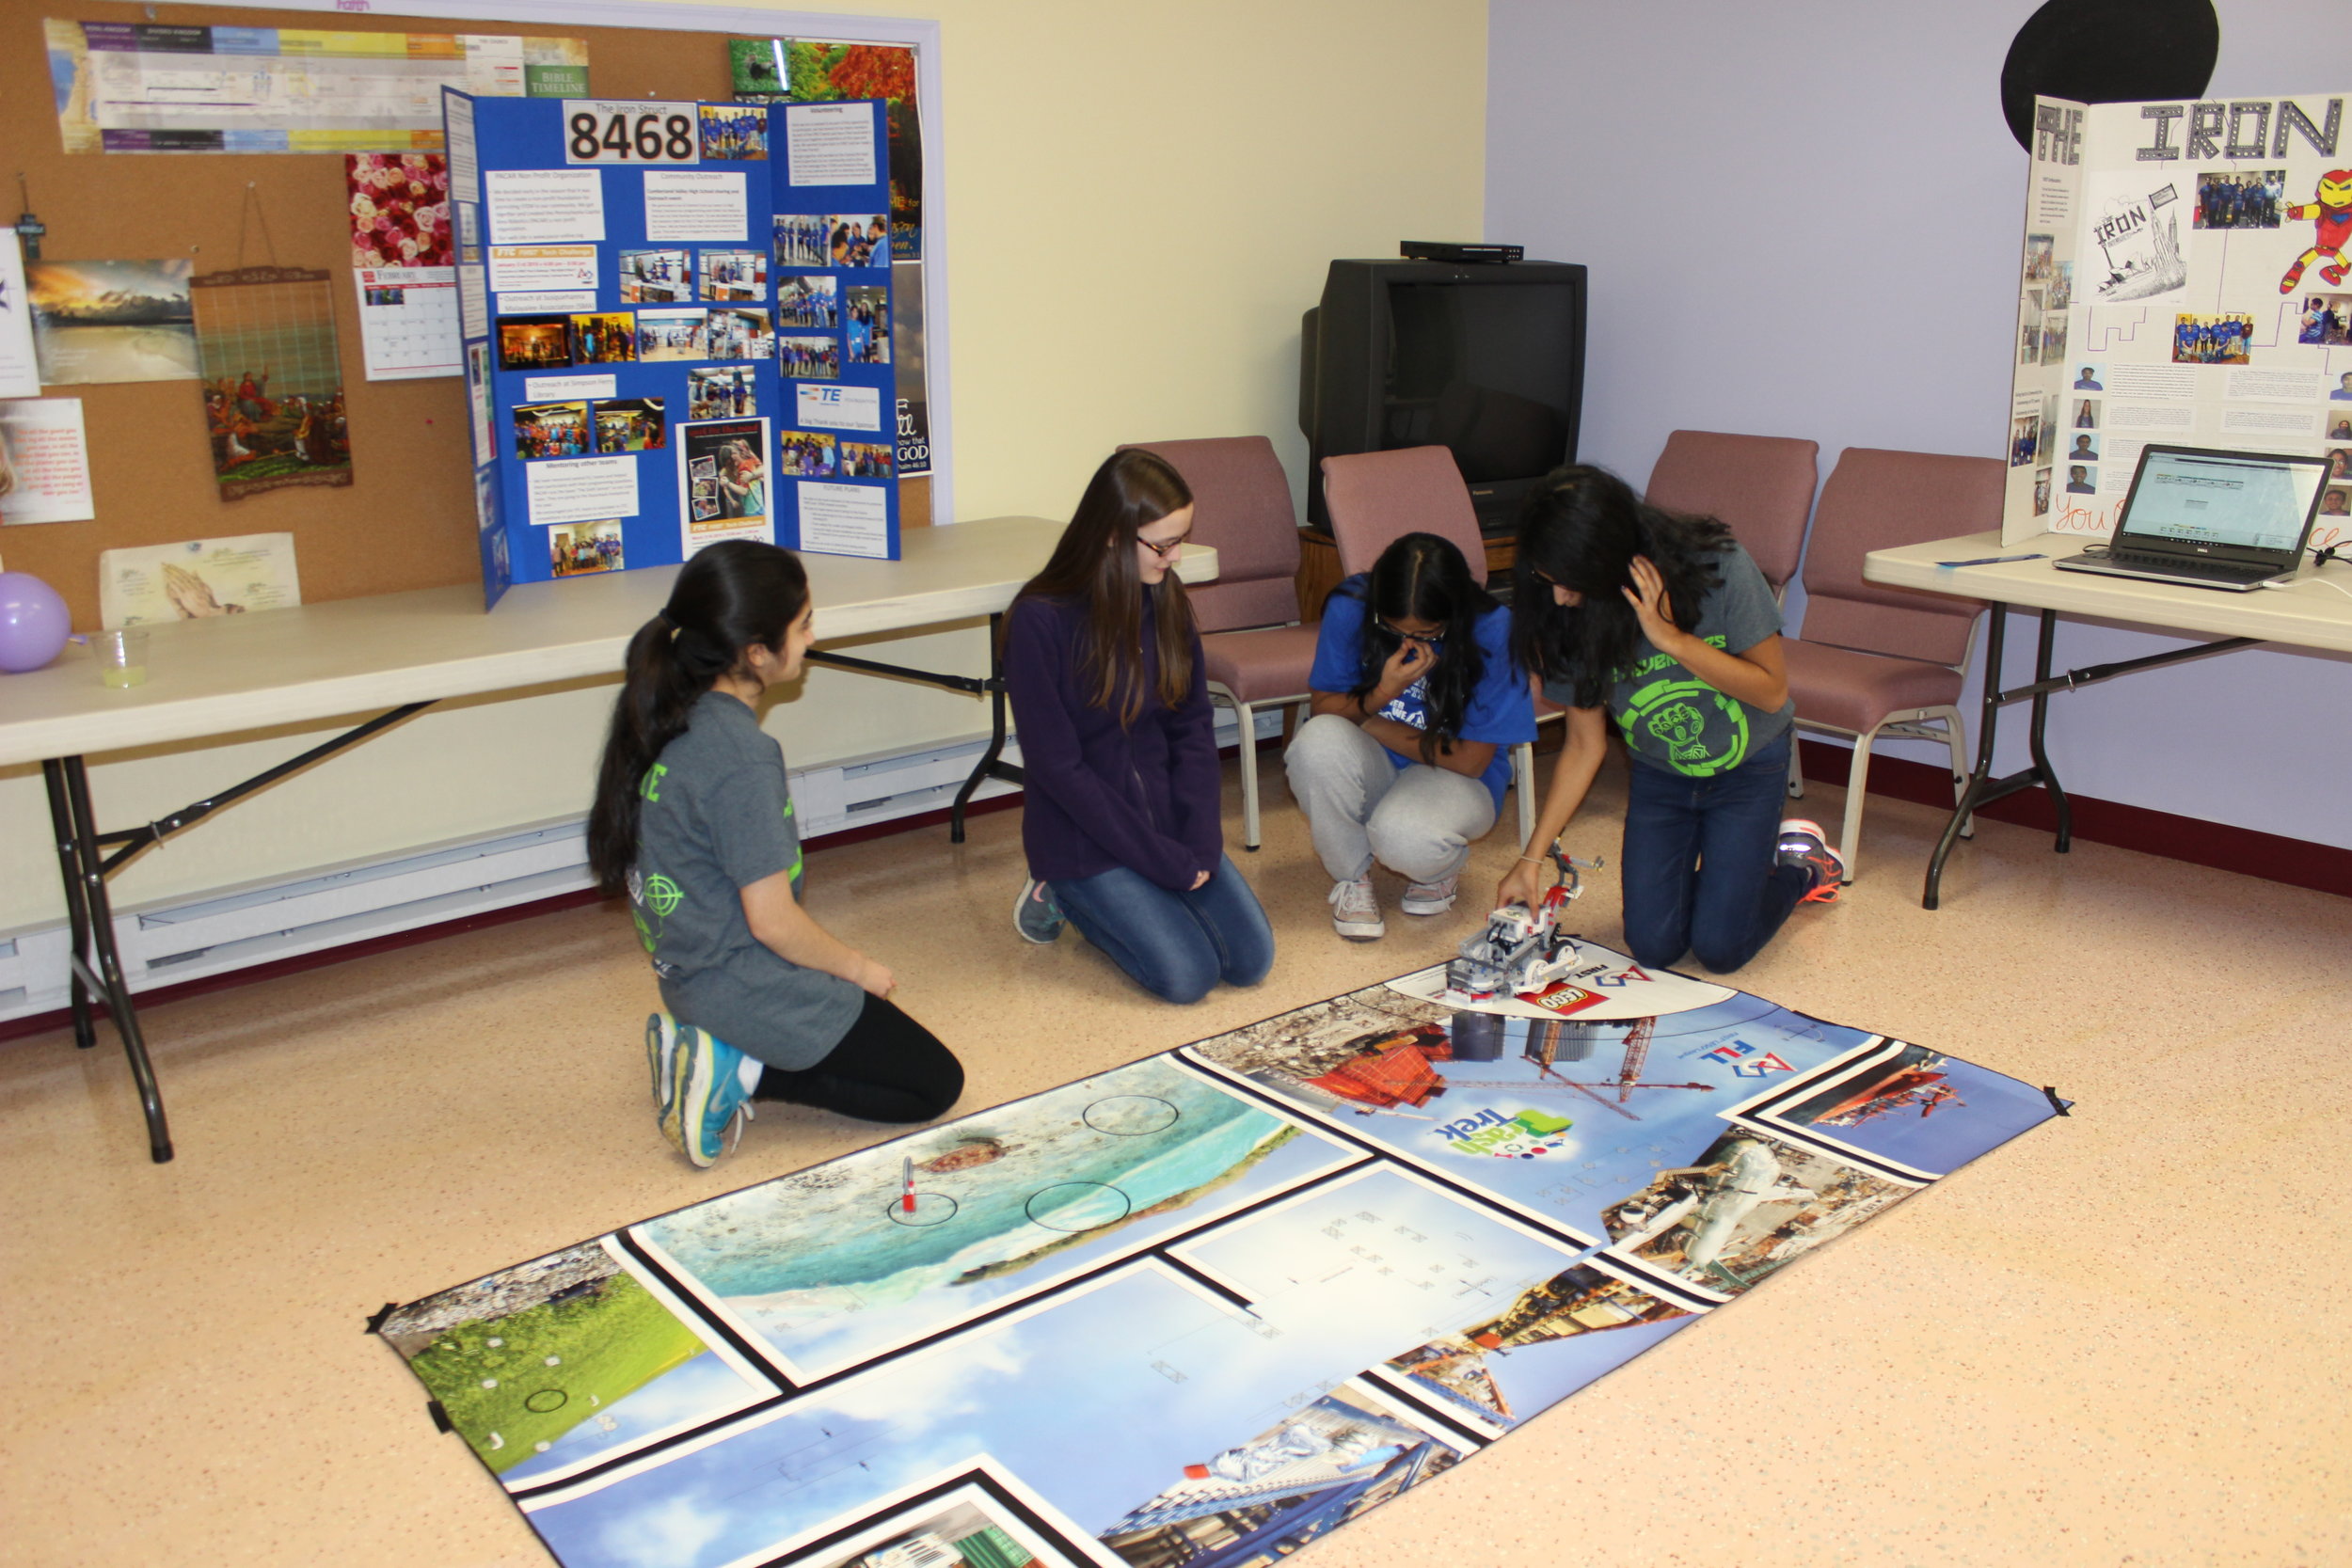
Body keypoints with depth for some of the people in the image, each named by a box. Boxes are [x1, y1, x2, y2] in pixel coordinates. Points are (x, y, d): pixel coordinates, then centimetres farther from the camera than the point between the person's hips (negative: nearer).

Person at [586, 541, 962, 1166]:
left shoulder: (670, 718, 0)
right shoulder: (742, 754, -26)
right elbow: (772, 920, -23)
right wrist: (858, 967, -5)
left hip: (689, 975, 9)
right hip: (749, 990, -9)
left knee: (886, 1033, 26)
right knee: (936, 1082, 4)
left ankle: (717, 1054, 10)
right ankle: (739, 1075, -5)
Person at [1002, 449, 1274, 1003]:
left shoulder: (1165, 601, 0)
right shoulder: (1040, 619, -18)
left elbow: (1194, 729, 3)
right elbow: (1057, 765, -18)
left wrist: (1200, 840, -11)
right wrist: (1162, 859, -18)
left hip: (1167, 821, 6)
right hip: (1084, 838, -5)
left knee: (1251, 958, -4)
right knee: (1188, 974, -15)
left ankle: (1121, 904, 18)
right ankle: (1064, 895, 8)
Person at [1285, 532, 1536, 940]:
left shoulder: (1492, 631, -22)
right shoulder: (1349, 608, -17)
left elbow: (1471, 761, -15)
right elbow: (1323, 707, -6)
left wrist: (1375, 725, -12)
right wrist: (1381, 695, -27)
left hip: (1453, 777, -2)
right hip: (1372, 768, 3)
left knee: (1402, 836, -36)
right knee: (1318, 741, -33)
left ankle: (1440, 868, 5)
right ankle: (1350, 877, -6)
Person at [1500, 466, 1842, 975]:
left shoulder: (1717, 569, -26)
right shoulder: (1574, 622, -17)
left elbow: (1771, 691, -19)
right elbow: (1584, 746, -9)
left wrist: (1672, 639, -32)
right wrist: (1531, 858, -13)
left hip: (1748, 767, -3)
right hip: (1659, 776, 3)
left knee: (1719, 948, -8)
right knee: (1652, 947, -6)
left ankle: (1798, 864, 20)